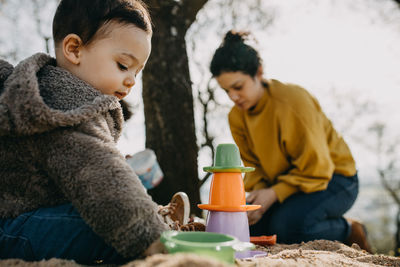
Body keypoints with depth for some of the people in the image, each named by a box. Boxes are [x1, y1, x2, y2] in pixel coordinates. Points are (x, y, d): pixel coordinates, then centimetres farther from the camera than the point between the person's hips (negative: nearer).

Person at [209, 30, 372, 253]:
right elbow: (252, 165, 3)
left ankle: (349, 231, 0)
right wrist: (258, 193, -18)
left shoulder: (293, 101, -26)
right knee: (247, 227, -11)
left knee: (286, 225, -31)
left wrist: (274, 194, -29)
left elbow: (315, 169, -22)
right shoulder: (237, 116, -5)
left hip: (333, 179, -7)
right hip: (285, 182, 7)